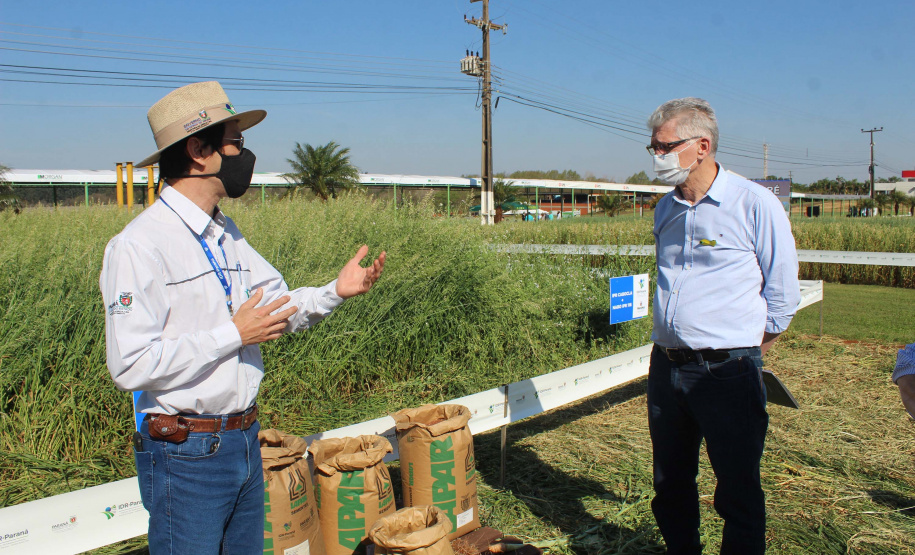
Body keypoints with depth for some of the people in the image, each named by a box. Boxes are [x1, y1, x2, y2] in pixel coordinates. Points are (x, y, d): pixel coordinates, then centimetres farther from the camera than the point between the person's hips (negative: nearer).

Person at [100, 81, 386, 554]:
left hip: (244, 440, 8)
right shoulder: (138, 246, -17)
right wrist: (232, 335, -20)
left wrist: (335, 291, -5)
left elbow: (279, 307, 12)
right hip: (186, 456, -8)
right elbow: (130, 365, -22)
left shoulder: (227, 233, 9)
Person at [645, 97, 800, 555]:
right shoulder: (667, 209, 10)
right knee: (670, 484, 16)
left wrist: (745, 351, 3)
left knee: (738, 491, 5)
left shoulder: (755, 204, -7)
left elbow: (782, 294, -1)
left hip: (727, 371, -6)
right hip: (666, 366, 6)